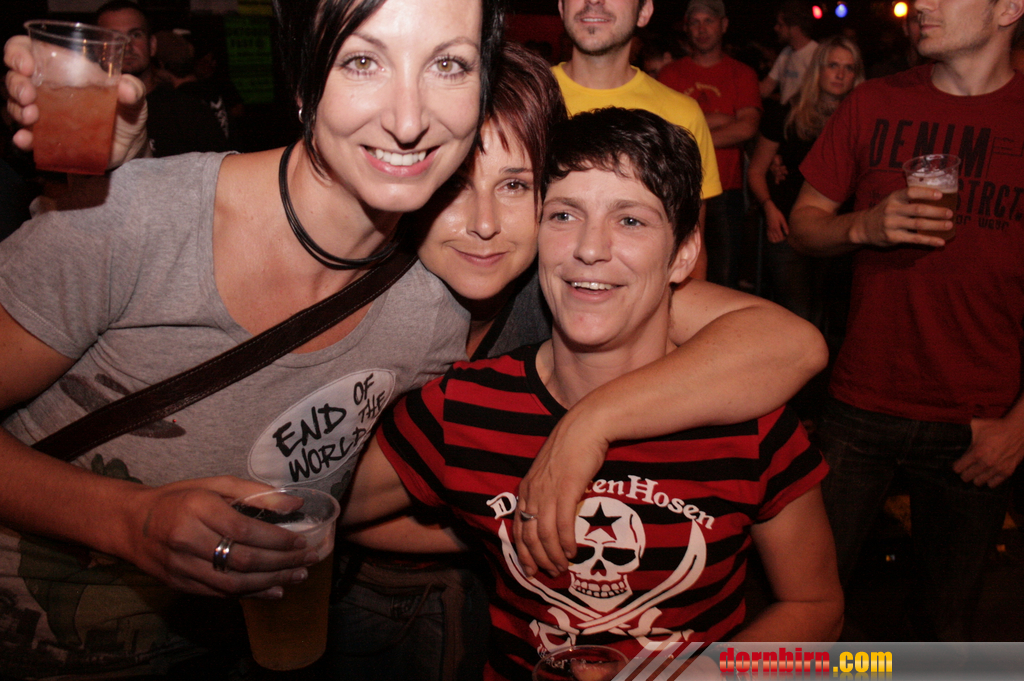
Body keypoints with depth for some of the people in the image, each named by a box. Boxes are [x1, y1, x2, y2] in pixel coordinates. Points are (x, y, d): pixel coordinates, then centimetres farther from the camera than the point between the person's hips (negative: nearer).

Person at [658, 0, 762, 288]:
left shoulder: (742, 74, 10)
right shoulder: (670, 73, 11)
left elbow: (748, 128, -6)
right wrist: (722, 119, -3)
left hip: (726, 192, 0)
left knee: (724, 280, 0)